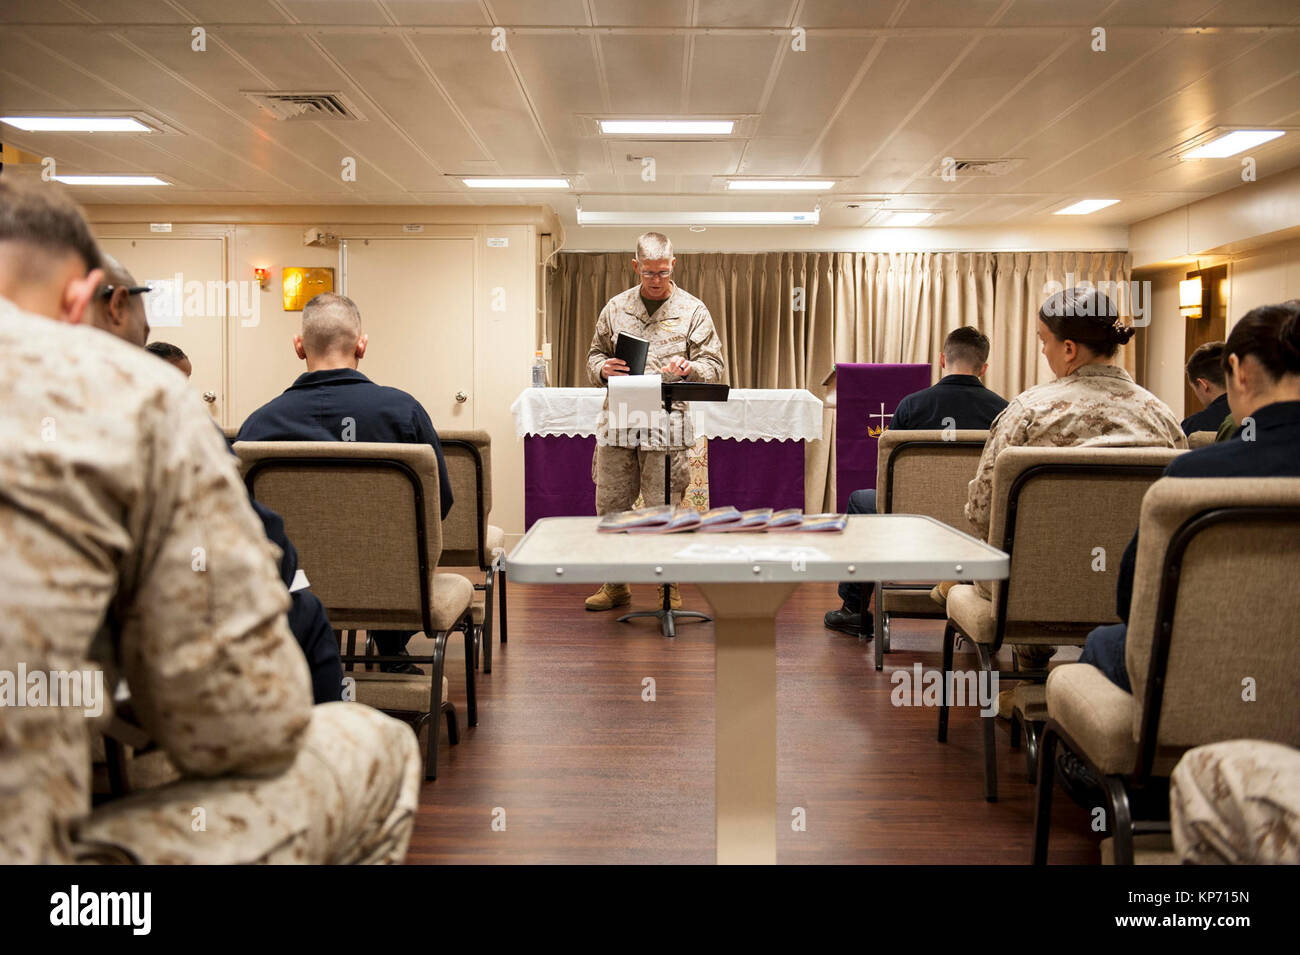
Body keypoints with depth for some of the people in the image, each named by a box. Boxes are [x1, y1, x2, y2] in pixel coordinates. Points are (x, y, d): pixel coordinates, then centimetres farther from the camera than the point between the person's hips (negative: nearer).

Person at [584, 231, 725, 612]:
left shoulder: (692, 310, 5)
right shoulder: (615, 308, 13)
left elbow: (715, 365, 4)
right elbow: (595, 353, 21)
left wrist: (689, 368, -17)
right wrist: (602, 368, -2)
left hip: (667, 423, -3)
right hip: (617, 421, 3)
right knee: (610, 505, 7)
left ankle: (669, 588, 12)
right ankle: (615, 585, 22)